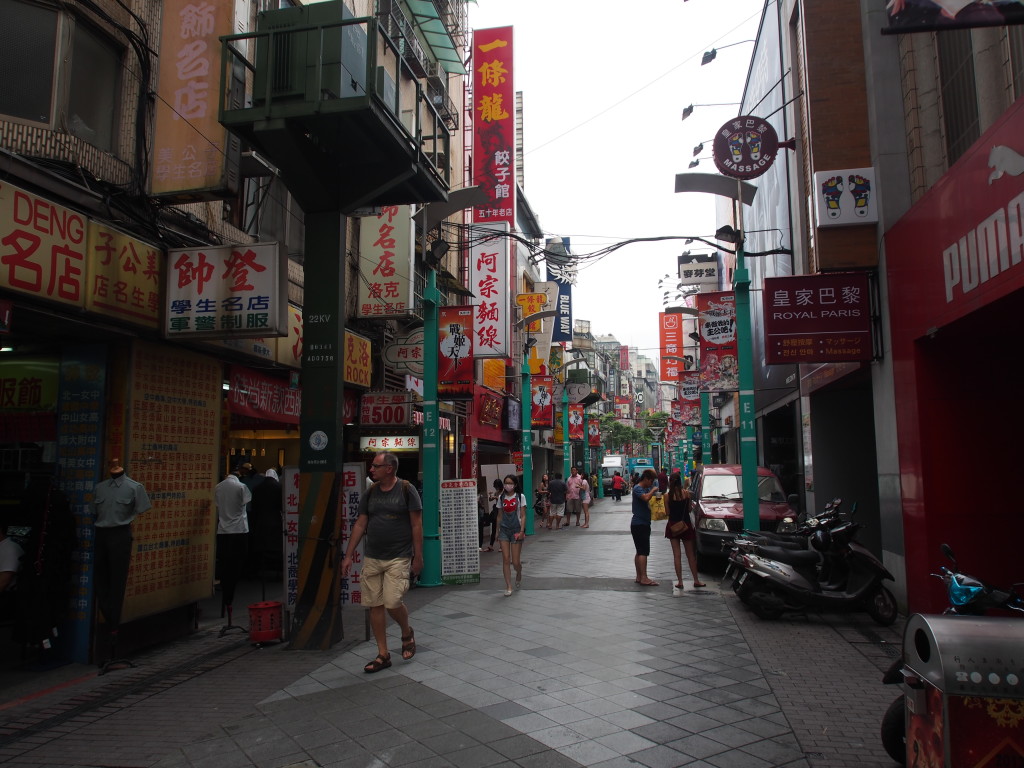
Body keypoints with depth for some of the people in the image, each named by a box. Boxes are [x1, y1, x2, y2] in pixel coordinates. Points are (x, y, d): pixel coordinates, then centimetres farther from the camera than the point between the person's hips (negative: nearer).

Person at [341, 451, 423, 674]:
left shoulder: (407, 490, -7)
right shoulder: (370, 493, 7)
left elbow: (416, 525, -5)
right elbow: (360, 525, 11)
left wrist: (418, 556, -7)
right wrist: (348, 556, 7)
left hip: (398, 558, -5)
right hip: (372, 558, 5)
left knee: (392, 602, -13)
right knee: (374, 605, 4)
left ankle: (407, 633, 20)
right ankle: (383, 655, 16)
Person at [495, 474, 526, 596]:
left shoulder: (520, 497, -1)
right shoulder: (501, 498, 7)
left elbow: (523, 516, -4)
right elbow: (500, 516, 12)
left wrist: (522, 531, -13)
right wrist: (497, 532, 9)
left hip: (516, 530, -2)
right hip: (504, 530, 2)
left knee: (515, 561, -1)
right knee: (506, 559, -4)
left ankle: (519, 575, 33)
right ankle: (508, 586, 2)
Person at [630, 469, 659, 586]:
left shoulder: (646, 488, 16)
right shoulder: (637, 488, -14)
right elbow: (646, 497, -32)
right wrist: (653, 490, -16)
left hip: (643, 524, 10)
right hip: (639, 524, -10)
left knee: (640, 552, 12)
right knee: (643, 552, -12)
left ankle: (639, 577, 17)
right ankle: (644, 578, -13)